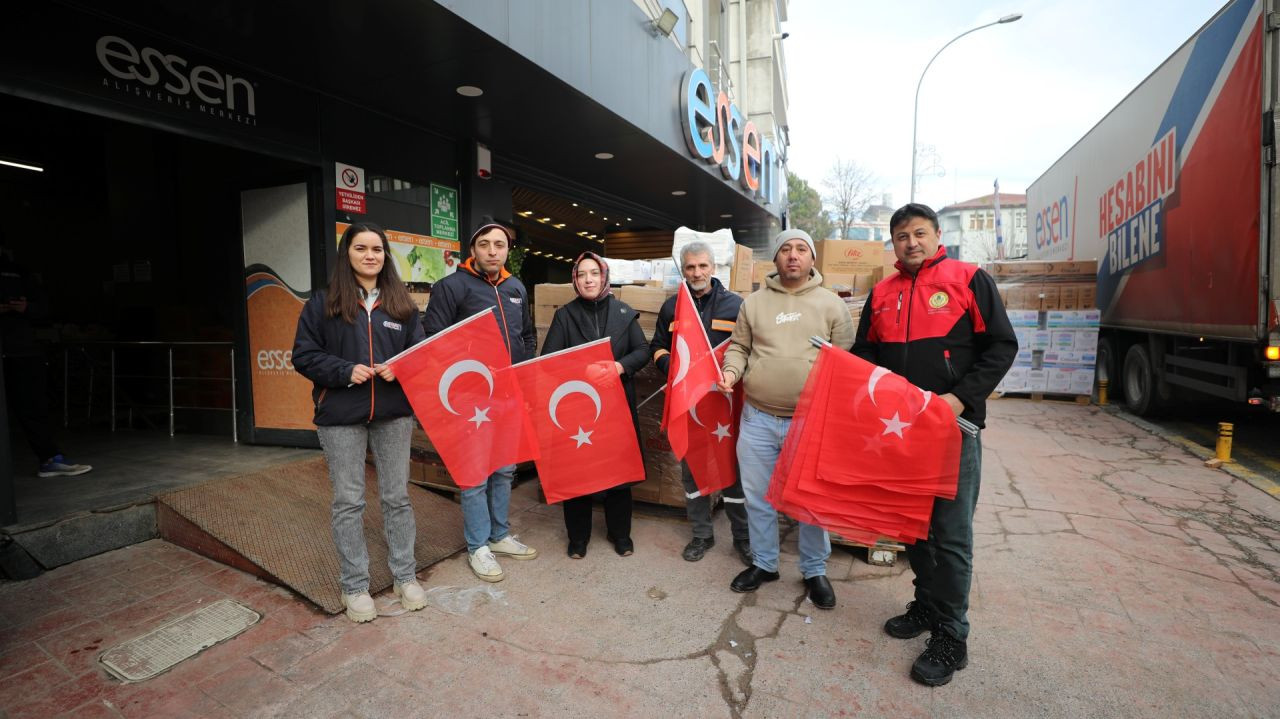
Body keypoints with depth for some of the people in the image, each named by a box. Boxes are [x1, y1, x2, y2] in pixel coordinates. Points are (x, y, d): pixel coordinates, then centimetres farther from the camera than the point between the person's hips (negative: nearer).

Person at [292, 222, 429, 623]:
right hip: (340, 416, -2)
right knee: (348, 502, 6)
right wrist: (346, 371, -16)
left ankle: (406, 577, 24)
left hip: (393, 413, 2)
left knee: (396, 497, 10)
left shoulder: (401, 304, 8)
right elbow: (304, 356, 0)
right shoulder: (323, 303, 1)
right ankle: (354, 587, 21)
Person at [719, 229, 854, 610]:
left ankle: (814, 571, 31)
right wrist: (731, 370, -8)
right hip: (758, 418, 2)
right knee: (758, 497, 13)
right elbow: (738, 346, 11)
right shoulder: (754, 302, 7)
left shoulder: (831, 303, 3)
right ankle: (763, 563, 33)